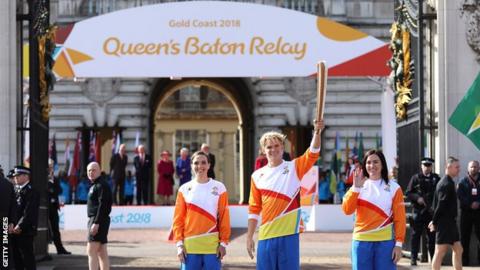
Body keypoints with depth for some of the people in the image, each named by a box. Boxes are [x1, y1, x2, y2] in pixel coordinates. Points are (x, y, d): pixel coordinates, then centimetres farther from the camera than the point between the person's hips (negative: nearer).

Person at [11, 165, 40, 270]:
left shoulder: (31, 192, -10)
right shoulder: (16, 190, 16)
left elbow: (29, 212, -16)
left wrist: (20, 226, -19)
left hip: (25, 231, -8)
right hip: (15, 230, 8)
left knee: (27, 257, -4)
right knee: (17, 256, 12)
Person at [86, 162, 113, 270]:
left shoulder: (102, 185, -12)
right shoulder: (94, 185, 19)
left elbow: (103, 205, -20)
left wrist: (96, 223, -25)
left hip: (99, 220, -10)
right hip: (94, 220, 10)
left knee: (91, 251, -13)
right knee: (102, 252, 10)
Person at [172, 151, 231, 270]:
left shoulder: (219, 188, 3)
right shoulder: (184, 189, 5)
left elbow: (224, 218, 3)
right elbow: (178, 219, 5)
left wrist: (223, 242, -2)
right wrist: (179, 243, -2)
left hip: (212, 246, -1)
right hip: (190, 246, 1)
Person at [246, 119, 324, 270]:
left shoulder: (294, 168, 2)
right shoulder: (257, 176, 8)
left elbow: (313, 154, -16)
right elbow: (254, 209, 11)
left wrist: (317, 132, -33)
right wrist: (249, 237, 7)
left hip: (289, 233, -2)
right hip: (266, 235, 2)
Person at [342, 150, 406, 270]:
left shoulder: (393, 188, 3)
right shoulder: (358, 186, 8)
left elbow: (400, 218, 1)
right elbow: (347, 210, -5)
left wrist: (399, 244, -6)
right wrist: (356, 187, -13)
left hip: (385, 242, -1)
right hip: (361, 241, 1)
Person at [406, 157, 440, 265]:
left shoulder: (436, 178, 7)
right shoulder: (416, 178, 3)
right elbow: (408, 193, 1)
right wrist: (417, 198, -15)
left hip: (432, 211, 2)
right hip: (418, 211, -1)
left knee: (432, 235, 6)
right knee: (416, 235, 1)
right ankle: (413, 258, 6)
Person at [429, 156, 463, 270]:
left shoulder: (446, 182, 14)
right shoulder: (447, 184, -17)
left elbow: (437, 204, 16)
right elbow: (441, 205, -21)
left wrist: (435, 221, 11)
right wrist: (434, 222, -15)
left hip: (450, 222, 10)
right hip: (445, 223, -10)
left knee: (458, 250, 13)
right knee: (440, 252, -6)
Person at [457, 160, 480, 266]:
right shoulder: (463, 182, 5)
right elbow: (460, 195, -6)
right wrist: (470, 204, -18)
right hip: (466, 212, 0)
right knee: (465, 237, 1)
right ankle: (464, 260, 6)